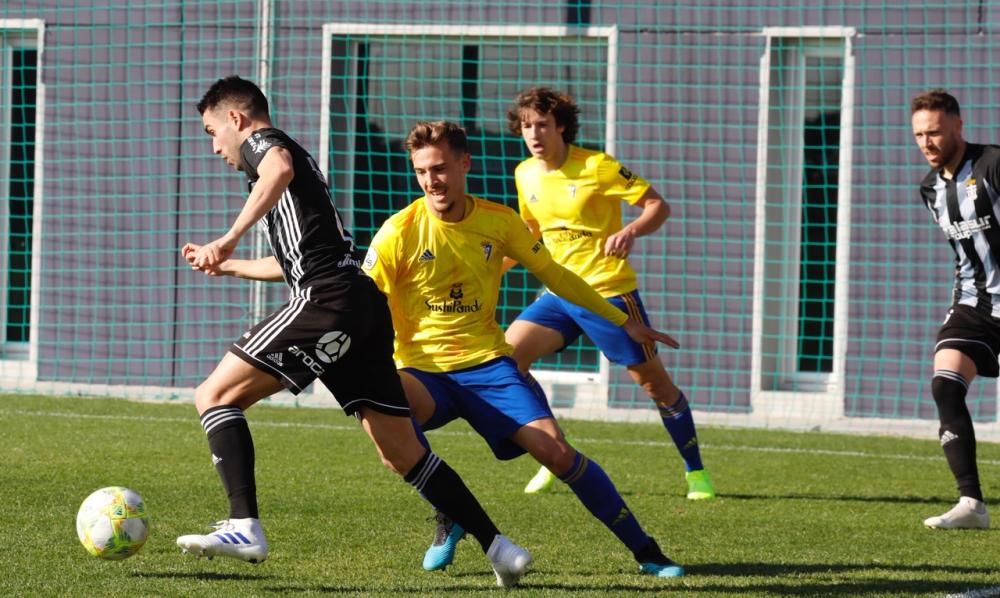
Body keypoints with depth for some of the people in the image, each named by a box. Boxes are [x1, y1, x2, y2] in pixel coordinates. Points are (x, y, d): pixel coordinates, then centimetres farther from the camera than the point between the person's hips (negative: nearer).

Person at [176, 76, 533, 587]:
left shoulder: (260, 142, 5)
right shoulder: (290, 153, 33)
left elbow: (280, 168, -23)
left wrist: (229, 238, -25)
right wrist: (225, 265, 55)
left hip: (327, 302, -9)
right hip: (365, 309, 9)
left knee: (215, 396, -6)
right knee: (402, 452, 10)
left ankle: (244, 527, -20)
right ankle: (499, 548, 6)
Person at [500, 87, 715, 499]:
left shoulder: (597, 167, -13)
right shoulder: (525, 175, 5)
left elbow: (659, 205, -11)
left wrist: (631, 231, -30)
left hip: (608, 291, -5)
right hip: (559, 294, 5)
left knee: (653, 380, -1)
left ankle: (696, 472, 16)